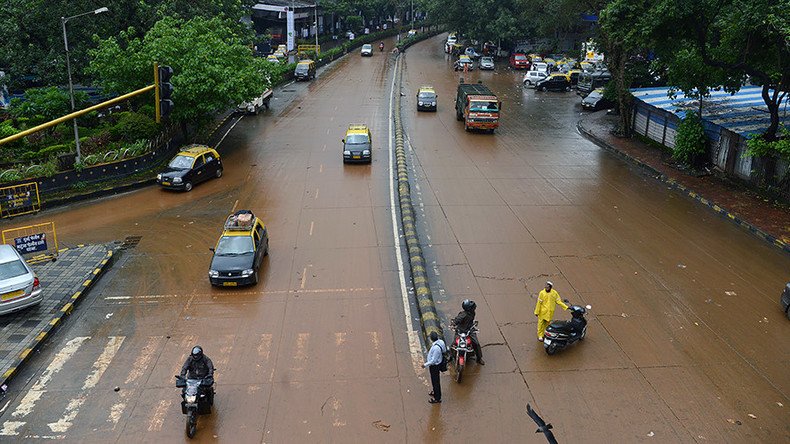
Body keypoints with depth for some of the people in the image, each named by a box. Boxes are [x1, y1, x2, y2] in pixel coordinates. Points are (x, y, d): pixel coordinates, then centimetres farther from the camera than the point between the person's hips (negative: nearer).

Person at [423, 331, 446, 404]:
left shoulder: (436, 348, -37)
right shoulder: (440, 341, -10)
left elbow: (433, 361, -29)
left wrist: (425, 364, -16)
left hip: (434, 366, -9)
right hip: (437, 364, 9)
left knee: (435, 381, 9)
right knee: (435, 380, 28)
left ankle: (437, 399, 24)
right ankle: (436, 392, 49)